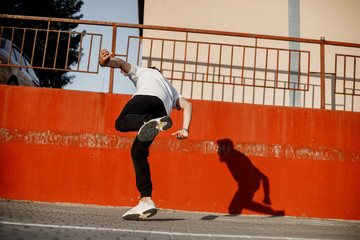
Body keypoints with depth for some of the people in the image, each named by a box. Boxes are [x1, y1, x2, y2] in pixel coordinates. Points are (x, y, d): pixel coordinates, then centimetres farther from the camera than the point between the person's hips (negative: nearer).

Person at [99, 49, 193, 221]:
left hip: (148, 96, -4)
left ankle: (152, 122, -55)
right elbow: (187, 105, 27)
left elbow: (121, 63, 17)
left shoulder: (139, 71, 40)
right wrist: (185, 129, 15)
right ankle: (146, 201, -3)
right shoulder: (171, 89, 47)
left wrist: (104, 62, -6)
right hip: (163, 108, 5)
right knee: (138, 151, 6)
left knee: (122, 123, -25)